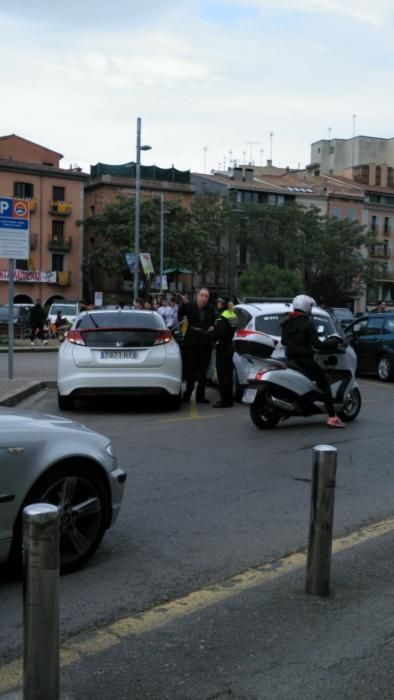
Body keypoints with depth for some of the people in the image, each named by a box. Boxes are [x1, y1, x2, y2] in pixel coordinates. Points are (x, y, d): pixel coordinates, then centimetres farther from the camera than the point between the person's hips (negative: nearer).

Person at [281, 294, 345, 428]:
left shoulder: (286, 322, 10)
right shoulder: (307, 323, -10)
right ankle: (332, 417, -11)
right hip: (305, 359, -7)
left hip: (290, 358, 7)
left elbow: (283, 341, 18)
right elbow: (315, 343, -16)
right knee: (324, 384, -3)